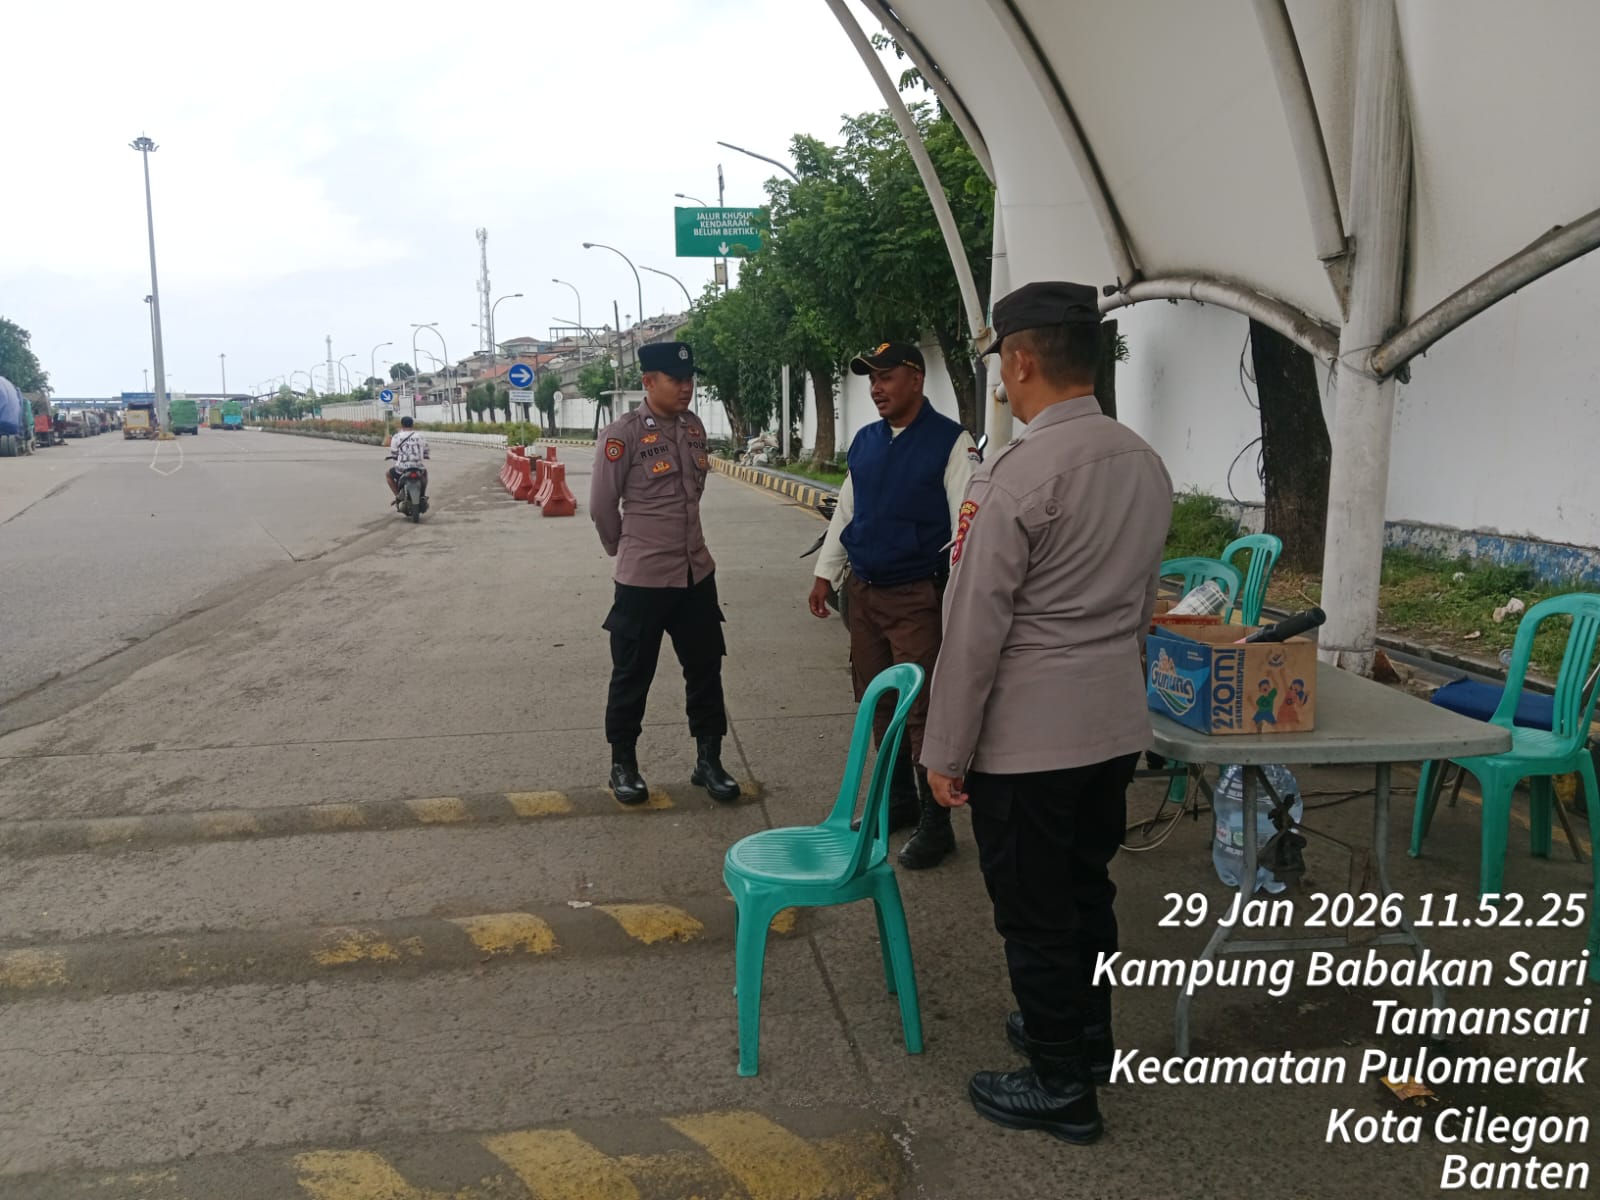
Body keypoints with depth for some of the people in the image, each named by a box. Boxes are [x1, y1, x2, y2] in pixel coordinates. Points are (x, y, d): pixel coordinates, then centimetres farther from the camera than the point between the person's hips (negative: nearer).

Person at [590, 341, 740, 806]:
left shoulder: (695, 427, 5)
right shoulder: (623, 433, -14)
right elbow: (602, 505, -8)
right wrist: (628, 550, 4)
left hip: (697, 572, 6)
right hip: (643, 578, -6)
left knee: (706, 669, 12)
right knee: (632, 677, 8)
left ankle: (708, 761, 25)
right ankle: (623, 765, 24)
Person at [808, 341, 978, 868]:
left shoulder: (951, 442, -9)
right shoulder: (865, 442, 10)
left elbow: (967, 525, -13)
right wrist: (825, 574, 15)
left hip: (917, 596, -7)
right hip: (862, 592, 7)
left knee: (921, 709, -3)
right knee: (876, 703, 15)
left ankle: (935, 822, 10)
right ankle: (898, 800, 32)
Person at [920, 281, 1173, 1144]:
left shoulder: (1016, 474, -19)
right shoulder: (1145, 465, 4)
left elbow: (975, 627, -17)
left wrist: (946, 750, -10)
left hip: (1027, 736, -8)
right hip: (1116, 724, 8)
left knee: (1034, 910, 8)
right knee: (1086, 886, 23)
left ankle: (1061, 1086, 22)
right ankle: (1086, 1033, 41)